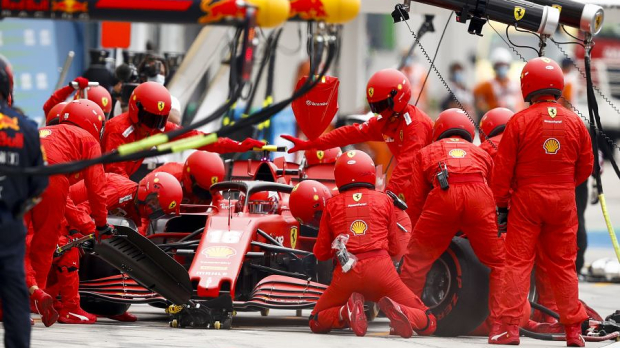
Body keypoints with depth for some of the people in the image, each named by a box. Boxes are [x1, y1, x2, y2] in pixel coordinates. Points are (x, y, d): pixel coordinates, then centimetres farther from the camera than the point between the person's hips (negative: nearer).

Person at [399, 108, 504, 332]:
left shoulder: (426, 153, 33)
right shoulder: (482, 154, 36)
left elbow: (416, 201, 26)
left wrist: (420, 234, 38)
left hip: (443, 196, -1)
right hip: (479, 195, 1)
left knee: (416, 260, 14)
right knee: (499, 261, 15)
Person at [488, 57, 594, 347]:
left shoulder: (520, 121, -9)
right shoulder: (575, 122, 0)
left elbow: (503, 168, -6)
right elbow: (586, 167, 9)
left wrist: (501, 204, 2)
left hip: (526, 199, -2)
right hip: (563, 202, 2)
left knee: (517, 262, 1)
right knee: (563, 265, 9)